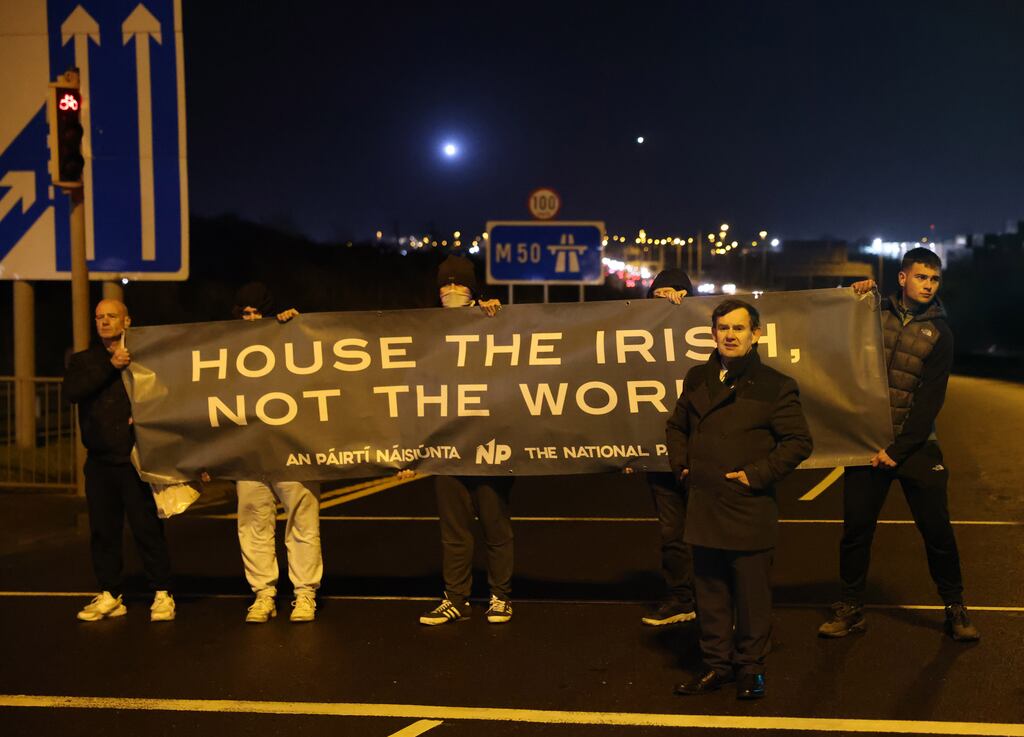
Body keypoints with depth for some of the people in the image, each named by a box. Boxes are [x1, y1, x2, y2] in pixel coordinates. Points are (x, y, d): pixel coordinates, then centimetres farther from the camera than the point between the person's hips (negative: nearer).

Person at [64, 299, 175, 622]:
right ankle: (111, 596, 18)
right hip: (99, 462, 4)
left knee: (148, 528, -4)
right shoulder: (83, 361, 13)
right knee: (103, 531, 8)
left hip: (136, 460, -4)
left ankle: (162, 594, 4)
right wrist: (110, 366, -15)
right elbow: (72, 391, -8)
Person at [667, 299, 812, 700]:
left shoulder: (775, 385, -5)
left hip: (750, 511, -4)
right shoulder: (697, 379, 10)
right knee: (710, 592, 12)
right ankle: (716, 664, 25)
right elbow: (676, 426, 23)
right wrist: (681, 464, 8)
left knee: (751, 594, 5)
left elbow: (799, 442, -5)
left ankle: (749, 667, 20)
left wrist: (757, 474, -12)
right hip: (704, 507, 4)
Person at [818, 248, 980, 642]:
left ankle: (955, 609, 19)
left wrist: (898, 450, -13)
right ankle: (850, 609, 19)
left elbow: (930, 400, -6)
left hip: (916, 443, -1)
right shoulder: (875, 313, 5)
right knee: (855, 528, 5)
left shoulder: (938, 332, 0)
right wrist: (854, 298, -3)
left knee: (937, 529, 1)